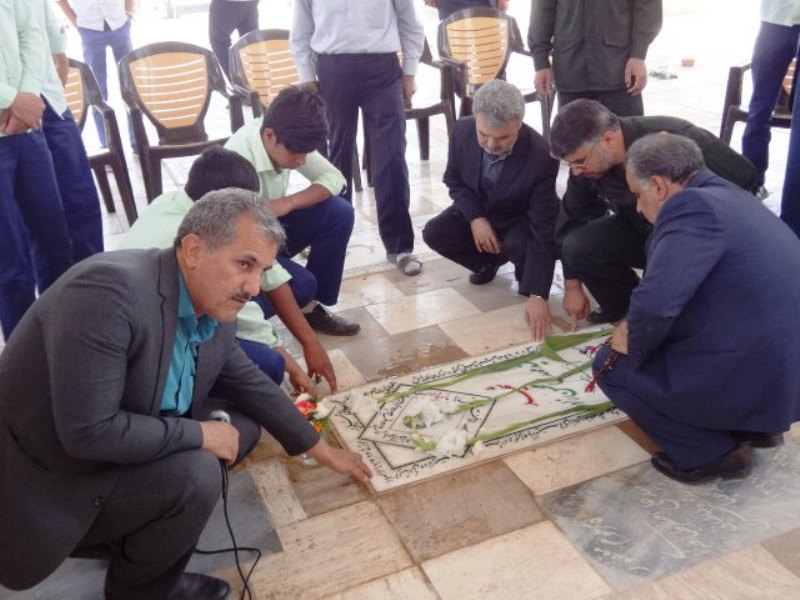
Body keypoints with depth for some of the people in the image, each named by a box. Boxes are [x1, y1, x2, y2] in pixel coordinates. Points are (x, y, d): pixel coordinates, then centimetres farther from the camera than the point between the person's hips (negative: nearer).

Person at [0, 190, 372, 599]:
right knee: (196, 475, -25)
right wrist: (201, 435, -21)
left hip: (125, 440, 8)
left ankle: (122, 532, 13)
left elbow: (250, 384, 10)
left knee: (244, 421, 6)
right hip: (47, 475, -8)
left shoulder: (213, 310, -6)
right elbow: (87, 431, -33)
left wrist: (320, 449, 17)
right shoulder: (110, 289, -31)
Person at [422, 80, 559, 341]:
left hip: (522, 219, -4)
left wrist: (537, 295, -40)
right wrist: (475, 218, -24)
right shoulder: (462, 131, -25)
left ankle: (528, 279, 2)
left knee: (518, 245, -35)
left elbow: (543, 229, -35)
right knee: (434, 233, -18)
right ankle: (490, 261, 9)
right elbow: (454, 179, -5)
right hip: (478, 211, 4)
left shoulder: (541, 157, -37)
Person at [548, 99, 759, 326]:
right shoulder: (588, 160, -16)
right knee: (577, 245, -20)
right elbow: (572, 218, -4)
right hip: (641, 231, 5)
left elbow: (744, 178, -22)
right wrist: (572, 286, 1)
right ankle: (624, 305, 7)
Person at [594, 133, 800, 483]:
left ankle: (711, 451, 7)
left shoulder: (692, 205, -19)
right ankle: (753, 425, 20)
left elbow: (656, 304, -30)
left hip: (757, 380, -10)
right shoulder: (726, 195, 13)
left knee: (612, 364, 2)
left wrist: (633, 346, -9)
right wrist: (637, 329, 23)